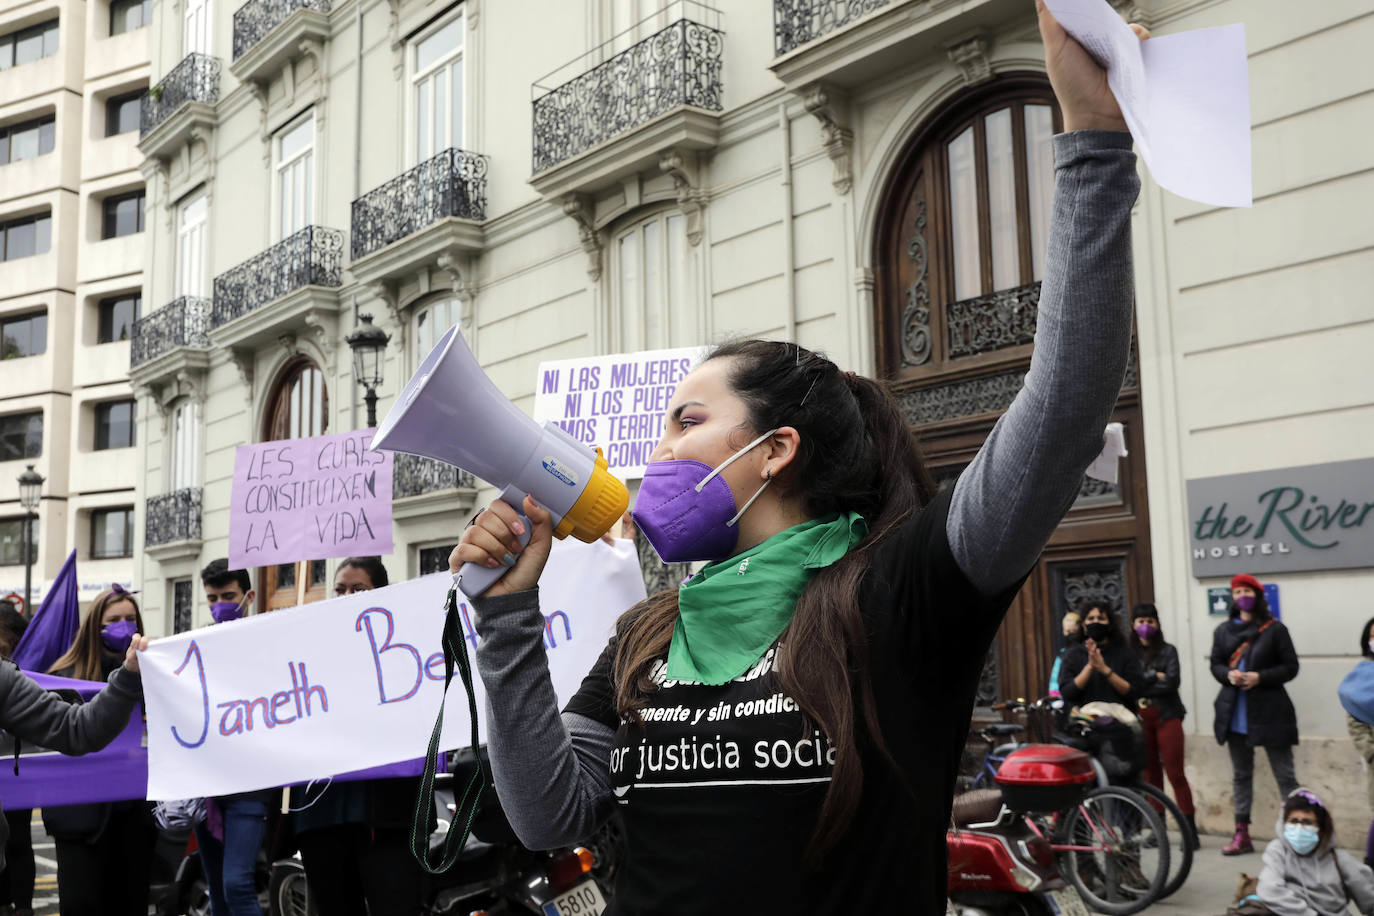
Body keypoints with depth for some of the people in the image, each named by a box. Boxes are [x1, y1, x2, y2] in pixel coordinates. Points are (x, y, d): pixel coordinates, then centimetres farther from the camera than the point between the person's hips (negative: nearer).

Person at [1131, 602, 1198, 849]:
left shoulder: (1167, 651, 3)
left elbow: (1173, 681, -10)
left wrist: (1142, 684, -8)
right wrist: (1155, 676, -10)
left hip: (1166, 717, -2)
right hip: (1140, 720, 2)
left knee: (1175, 774, -4)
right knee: (1150, 775, 7)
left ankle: (1191, 831, -2)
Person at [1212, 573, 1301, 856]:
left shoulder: (1275, 629, -3)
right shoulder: (1223, 630, 9)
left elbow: (1290, 667, -4)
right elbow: (1215, 665, 11)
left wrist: (1260, 677, -18)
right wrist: (1229, 674, -11)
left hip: (1269, 713, -5)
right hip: (1235, 713, 5)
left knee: (1285, 775, -1)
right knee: (1241, 775, 11)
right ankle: (1242, 835, 17)